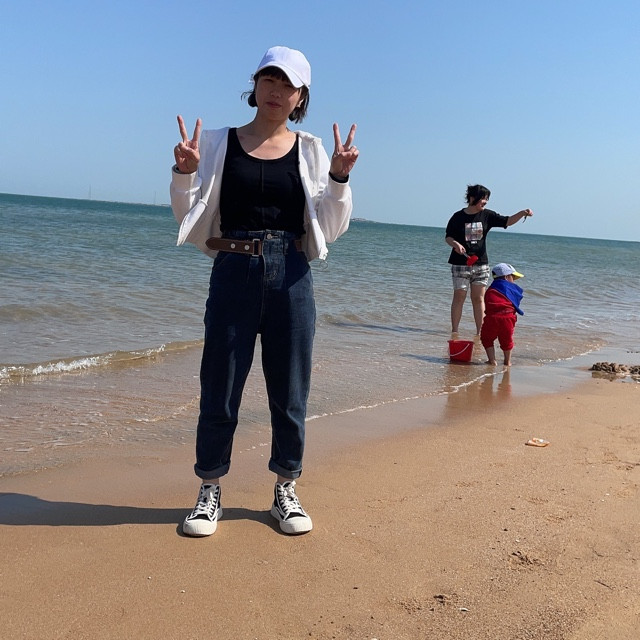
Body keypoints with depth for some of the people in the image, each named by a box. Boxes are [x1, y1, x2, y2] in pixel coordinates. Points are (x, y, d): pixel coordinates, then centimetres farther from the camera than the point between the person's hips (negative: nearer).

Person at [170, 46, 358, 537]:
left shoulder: (311, 151, 8)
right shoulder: (220, 143, 7)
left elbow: (330, 229, 5)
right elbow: (190, 219, 5)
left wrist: (339, 178, -9)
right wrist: (185, 171, -11)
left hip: (291, 279, 1)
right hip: (233, 275, -1)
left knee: (290, 394, 7)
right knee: (220, 391, 4)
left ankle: (286, 491, 23)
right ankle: (210, 492, 20)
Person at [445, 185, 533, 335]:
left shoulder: (487, 215, 4)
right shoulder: (458, 217, -4)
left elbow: (508, 221, 1)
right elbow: (448, 237, 1)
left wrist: (522, 213, -15)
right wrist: (455, 244, -19)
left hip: (481, 263, 3)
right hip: (460, 264, -3)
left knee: (479, 298, 5)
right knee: (459, 296, -1)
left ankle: (480, 332, 10)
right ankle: (454, 331, 5)